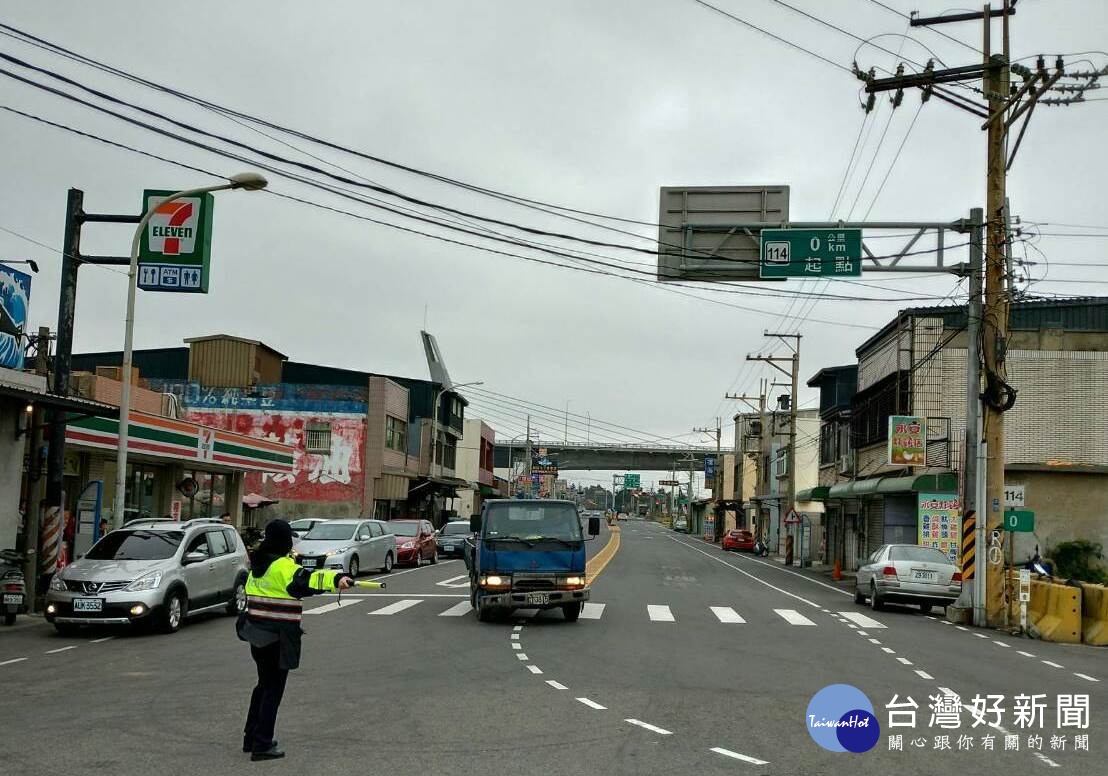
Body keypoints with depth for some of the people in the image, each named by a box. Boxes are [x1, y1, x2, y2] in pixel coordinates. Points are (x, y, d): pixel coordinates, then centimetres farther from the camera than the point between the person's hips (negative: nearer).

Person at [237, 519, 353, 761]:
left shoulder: (258, 564, 9)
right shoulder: (283, 566, -18)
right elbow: (306, 580, -37)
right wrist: (336, 579, -51)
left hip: (258, 635, 8)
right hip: (278, 638, -8)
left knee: (264, 684, 21)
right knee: (274, 688, -1)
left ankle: (252, 736, 30)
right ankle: (262, 745, 1)